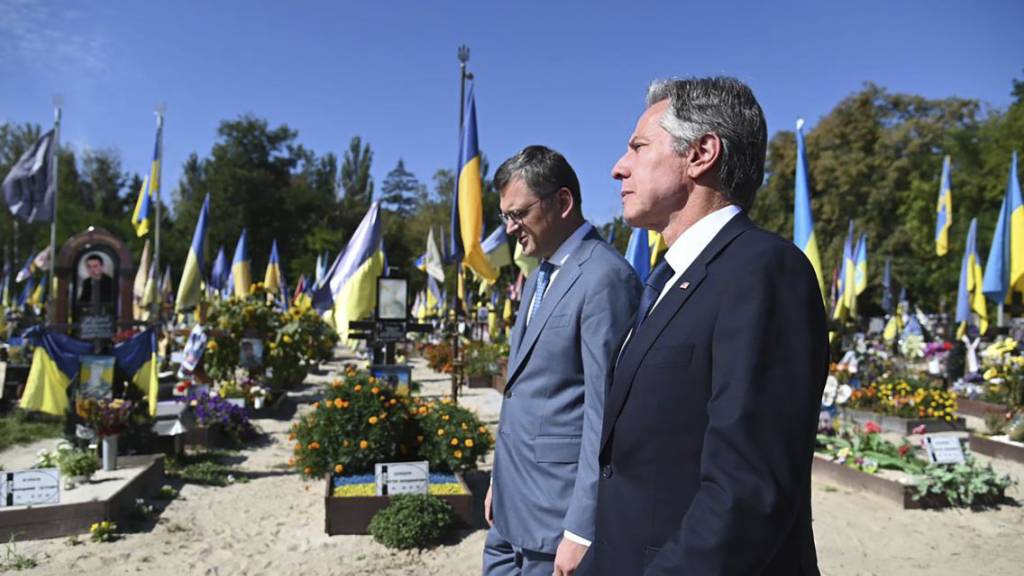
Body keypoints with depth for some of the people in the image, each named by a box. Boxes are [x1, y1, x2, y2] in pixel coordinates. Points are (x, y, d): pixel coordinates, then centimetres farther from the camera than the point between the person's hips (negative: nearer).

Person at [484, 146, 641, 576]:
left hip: (556, 514, -9)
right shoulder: (540, 275, 12)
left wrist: (582, 529, -20)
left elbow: (605, 411, -22)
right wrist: (500, 478, 18)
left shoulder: (605, 277, -18)